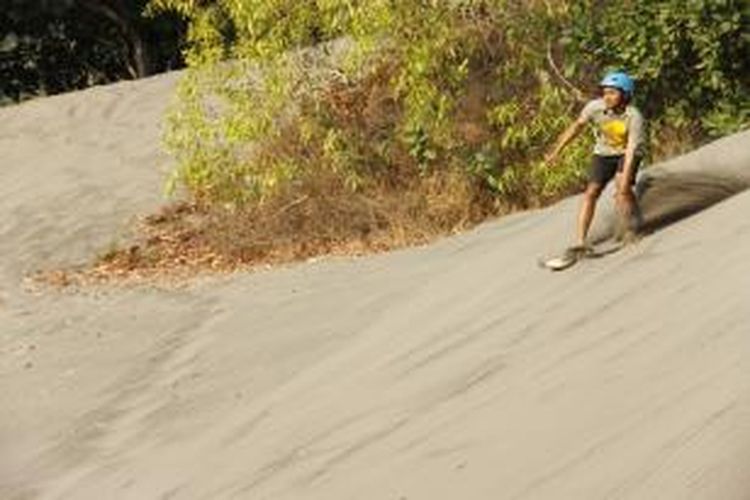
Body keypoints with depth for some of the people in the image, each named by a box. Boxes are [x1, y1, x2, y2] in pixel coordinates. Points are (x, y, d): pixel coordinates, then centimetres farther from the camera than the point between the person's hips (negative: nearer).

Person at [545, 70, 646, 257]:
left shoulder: (634, 117, -29)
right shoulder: (595, 107, -22)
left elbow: (631, 150, -30)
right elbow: (577, 126, -8)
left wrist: (624, 184, -35)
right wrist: (557, 151, -9)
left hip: (626, 154, -2)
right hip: (604, 153, 2)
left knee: (622, 187, -26)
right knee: (591, 192, -11)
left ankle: (629, 228, -1)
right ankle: (580, 241, -11)